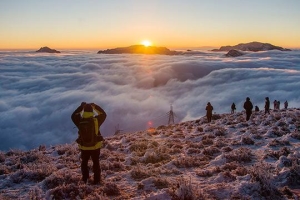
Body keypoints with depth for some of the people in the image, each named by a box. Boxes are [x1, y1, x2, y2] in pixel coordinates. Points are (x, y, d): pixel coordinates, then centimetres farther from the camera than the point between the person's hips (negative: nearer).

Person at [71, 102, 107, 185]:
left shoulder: (80, 121, -16)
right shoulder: (96, 120, -18)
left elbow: (73, 115, 4)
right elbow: (103, 114, 1)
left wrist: (81, 107, 3)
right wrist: (95, 106, 4)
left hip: (84, 146, 1)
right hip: (95, 146, -1)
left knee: (84, 162, 22)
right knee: (96, 162, 16)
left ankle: (85, 179, 30)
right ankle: (96, 180, 21)